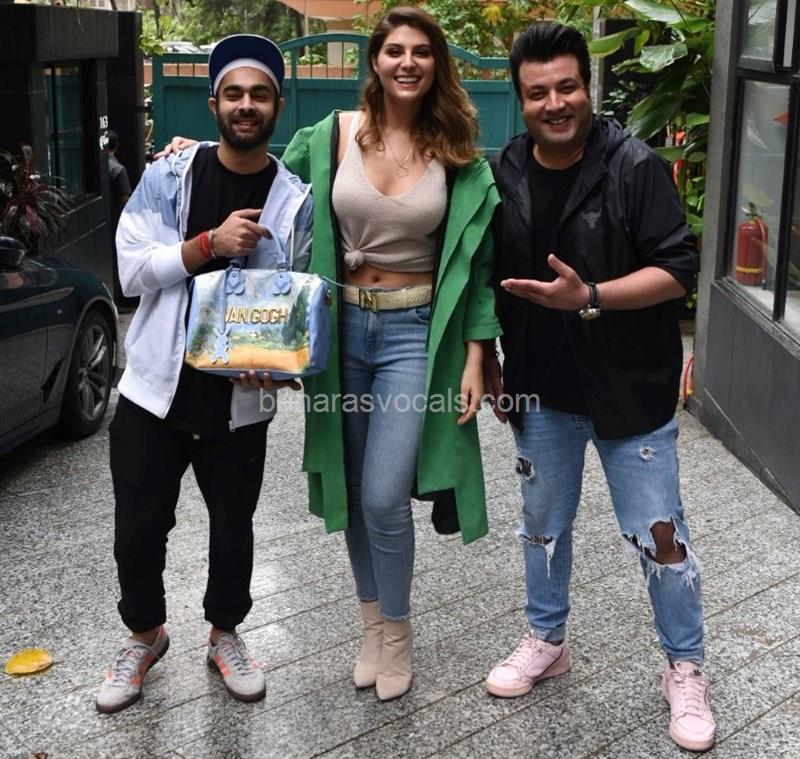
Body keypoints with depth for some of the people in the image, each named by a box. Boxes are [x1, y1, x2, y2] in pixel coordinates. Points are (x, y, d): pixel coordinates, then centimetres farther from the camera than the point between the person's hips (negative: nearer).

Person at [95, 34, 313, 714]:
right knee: (138, 531, 9)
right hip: (156, 389, 0)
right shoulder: (168, 176, -3)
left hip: (239, 400, 0)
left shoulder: (296, 202, -2)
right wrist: (210, 242, -22)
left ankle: (225, 634, 40)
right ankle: (145, 635, 36)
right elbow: (134, 271, -8)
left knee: (233, 530, 15)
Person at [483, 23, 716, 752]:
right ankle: (546, 640, 39)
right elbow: (484, 279, 10)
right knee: (543, 522, 18)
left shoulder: (637, 168, -14)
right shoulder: (501, 176, -1)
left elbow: (678, 269, -17)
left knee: (659, 534, 5)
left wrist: (589, 298, -28)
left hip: (630, 389, -4)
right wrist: (487, 363, 8)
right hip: (541, 390, 4)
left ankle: (685, 669, 23)